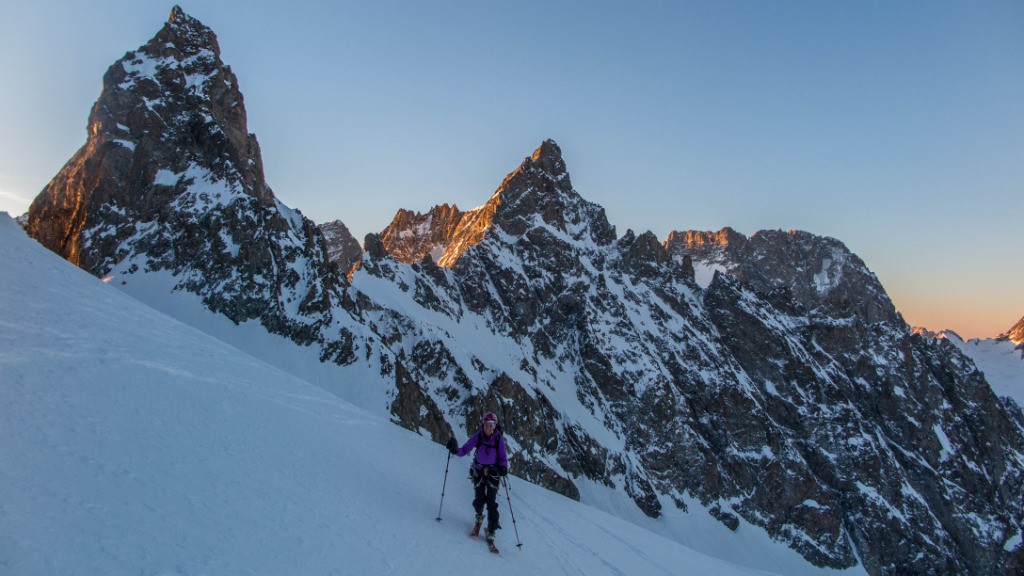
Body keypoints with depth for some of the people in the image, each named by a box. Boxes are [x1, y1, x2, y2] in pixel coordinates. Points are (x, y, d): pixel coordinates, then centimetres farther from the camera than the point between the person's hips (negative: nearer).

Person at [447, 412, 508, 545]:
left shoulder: (499, 439, -13)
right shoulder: (478, 436, -10)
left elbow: (503, 457, -9)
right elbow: (464, 450, -9)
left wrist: (503, 467, -29)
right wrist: (455, 450, -29)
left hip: (493, 472, -1)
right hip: (479, 471, 1)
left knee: (491, 502, -8)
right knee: (479, 500, 0)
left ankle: (491, 532, 6)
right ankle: (479, 517, 35)